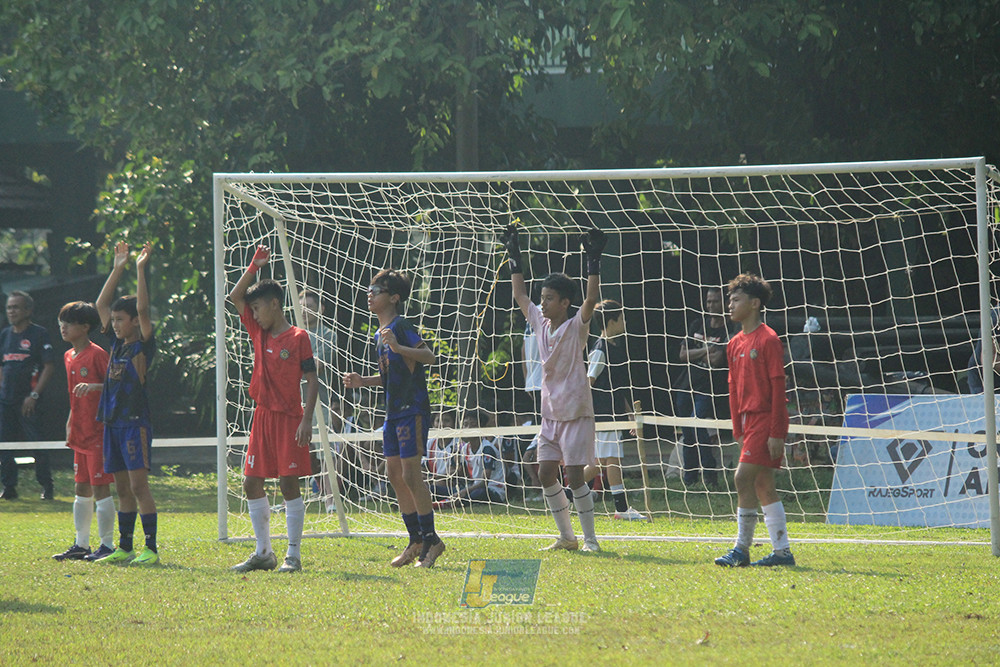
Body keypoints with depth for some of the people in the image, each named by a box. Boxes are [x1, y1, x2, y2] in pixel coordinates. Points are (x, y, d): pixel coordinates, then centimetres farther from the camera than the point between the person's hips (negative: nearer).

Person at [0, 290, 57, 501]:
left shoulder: (39, 334, -5)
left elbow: (49, 366, -9)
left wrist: (34, 395, -14)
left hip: (28, 401, -6)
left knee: (36, 444, -6)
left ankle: (47, 487, 4)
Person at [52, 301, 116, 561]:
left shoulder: (96, 354, -12)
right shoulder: (69, 357, 14)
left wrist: (93, 386, -30)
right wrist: (70, 425, 19)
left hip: (98, 432, -9)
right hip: (80, 433, 9)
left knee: (100, 489, -6)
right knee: (82, 489, 12)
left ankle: (107, 545, -1)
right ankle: (81, 545, 18)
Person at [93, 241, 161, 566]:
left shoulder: (143, 345, -5)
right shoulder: (117, 343, 13)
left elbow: (142, 310, -18)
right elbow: (101, 304, 17)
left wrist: (140, 269, -16)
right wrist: (118, 268, 14)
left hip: (136, 422, -8)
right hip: (114, 422, 8)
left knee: (138, 484, -11)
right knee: (122, 488, 10)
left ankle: (151, 549, -12)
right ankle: (124, 548, 14)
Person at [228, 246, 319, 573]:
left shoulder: (298, 338, -6)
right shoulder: (258, 333, 11)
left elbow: (311, 379, -7)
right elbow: (236, 297, 11)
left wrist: (307, 419, -14)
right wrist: (255, 265, 2)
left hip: (288, 418, -7)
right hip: (263, 417, 7)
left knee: (288, 483, -6)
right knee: (251, 483, 5)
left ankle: (293, 555, -3)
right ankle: (263, 553, 13)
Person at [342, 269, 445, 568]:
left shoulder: (401, 327, -12)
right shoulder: (380, 334, 16)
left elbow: (428, 356, -25)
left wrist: (398, 348, -38)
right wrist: (362, 381, 15)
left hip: (412, 411, -10)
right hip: (393, 412, 10)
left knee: (410, 474, -11)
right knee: (394, 474, 10)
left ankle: (432, 540, -4)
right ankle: (416, 541, 17)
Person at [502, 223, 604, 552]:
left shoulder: (576, 326, -9)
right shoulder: (540, 322, 7)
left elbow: (591, 298, -24)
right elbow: (520, 295, 18)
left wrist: (593, 260, -27)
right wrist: (514, 257, 17)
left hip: (576, 413, -7)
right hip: (550, 413, 7)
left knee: (574, 477, -9)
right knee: (546, 473, 4)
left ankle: (590, 539, -2)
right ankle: (566, 536, 14)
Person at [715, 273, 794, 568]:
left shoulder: (768, 339, -10)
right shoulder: (735, 344, 14)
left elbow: (778, 387, -13)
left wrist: (777, 433, -17)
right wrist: (738, 431, 14)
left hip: (766, 419, -8)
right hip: (749, 419, 8)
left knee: (744, 477, -13)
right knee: (762, 485, 7)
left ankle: (742, 549, -9)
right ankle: (782, 551, 8)